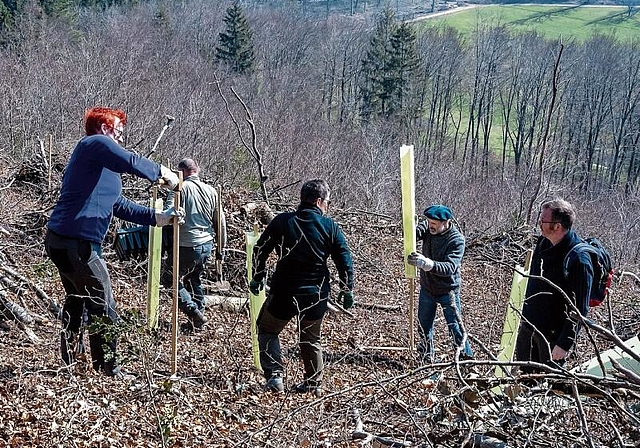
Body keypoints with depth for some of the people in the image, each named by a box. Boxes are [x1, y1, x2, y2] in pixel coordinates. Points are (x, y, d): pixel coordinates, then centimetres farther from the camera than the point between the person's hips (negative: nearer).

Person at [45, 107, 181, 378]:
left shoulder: (97, 163, 22)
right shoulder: (96, 143, -8)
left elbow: (118, 205, 24)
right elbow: (130, 162, -25)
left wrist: (155, 218, 19)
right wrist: (161, 172, -9)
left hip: (60, 241, 11)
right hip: (77, 244, -11)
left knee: (77, 301, 24)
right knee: (103, 309, 0)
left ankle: (68, 364, 33)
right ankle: (107, 371, 10)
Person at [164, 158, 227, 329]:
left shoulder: (180, 188, -7)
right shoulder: (211, 191, 10)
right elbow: (221, 222, 14)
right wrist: (221, 248, 21)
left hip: (187, 246, -6)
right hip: (207, 245, 6)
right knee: (195, 280, 23)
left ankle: (193, 311, -8)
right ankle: (200, 314, 24)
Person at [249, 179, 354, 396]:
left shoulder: (282, 221, -2)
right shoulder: (331, 227, -3)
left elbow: (260, 250, 4)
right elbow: (345, 261, -1)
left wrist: (258, 277, 17)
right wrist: (347, 291, 10)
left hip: (284, 292, -1)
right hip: (316, 294, 1)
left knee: (267, 330, 20)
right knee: (311, 338, 21)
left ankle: (274, 376, 8)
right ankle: (314, 383, 25)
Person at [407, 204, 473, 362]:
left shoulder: (457, 239, -24)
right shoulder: (428, 228, -10)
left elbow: (450, 267, -35)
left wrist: (428, 263, -50)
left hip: (447, 291, -5)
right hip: (427, 288, 5)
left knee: (455, 326, 2)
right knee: (424, 324, 18)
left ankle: (466, 357, 21)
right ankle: (427, 354, 39)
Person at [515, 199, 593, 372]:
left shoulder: (578, 261, -28)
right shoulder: (543, 243, -3)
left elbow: (578, 310, -25)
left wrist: (565, 344, -22)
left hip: (554, 334, -8)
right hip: (529, 325, 8)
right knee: (525, 373, 24)